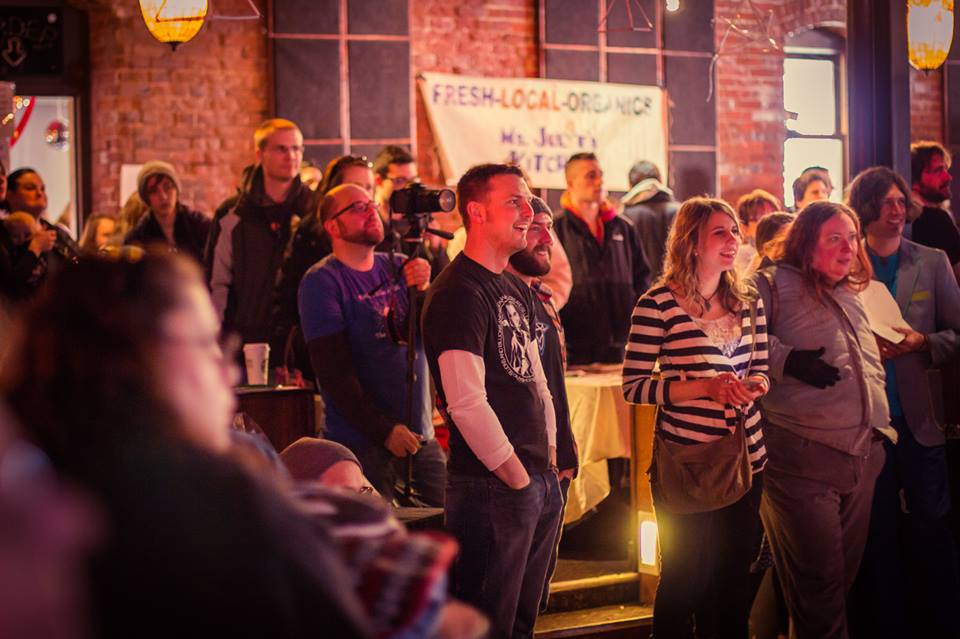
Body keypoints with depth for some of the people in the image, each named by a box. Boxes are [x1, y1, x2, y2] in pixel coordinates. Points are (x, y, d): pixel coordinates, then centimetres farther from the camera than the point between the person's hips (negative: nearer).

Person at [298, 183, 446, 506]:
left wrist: (424, 289, -17)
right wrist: (384, 431, -16)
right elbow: (333, 371, -12)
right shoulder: (320, 282, -6)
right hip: (361, 443, -5)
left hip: (421, 438, 5)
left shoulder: (398, 267, 10)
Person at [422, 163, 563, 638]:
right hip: (492, 487, -9)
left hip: (541, 481, 9)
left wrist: (548, 460, 11)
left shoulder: (518, 291, 15)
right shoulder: (458, 293, -15)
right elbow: (467, 403, -22)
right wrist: (518, 478, -15)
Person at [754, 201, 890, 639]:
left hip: (863, 456, 8)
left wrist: (884, 429, 23)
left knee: (846, 575, 13)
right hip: (802, 459, -7)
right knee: (818, 585, -3)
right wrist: (786, 359, -23)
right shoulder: (776, 284, -4)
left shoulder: (855, 295, 20)